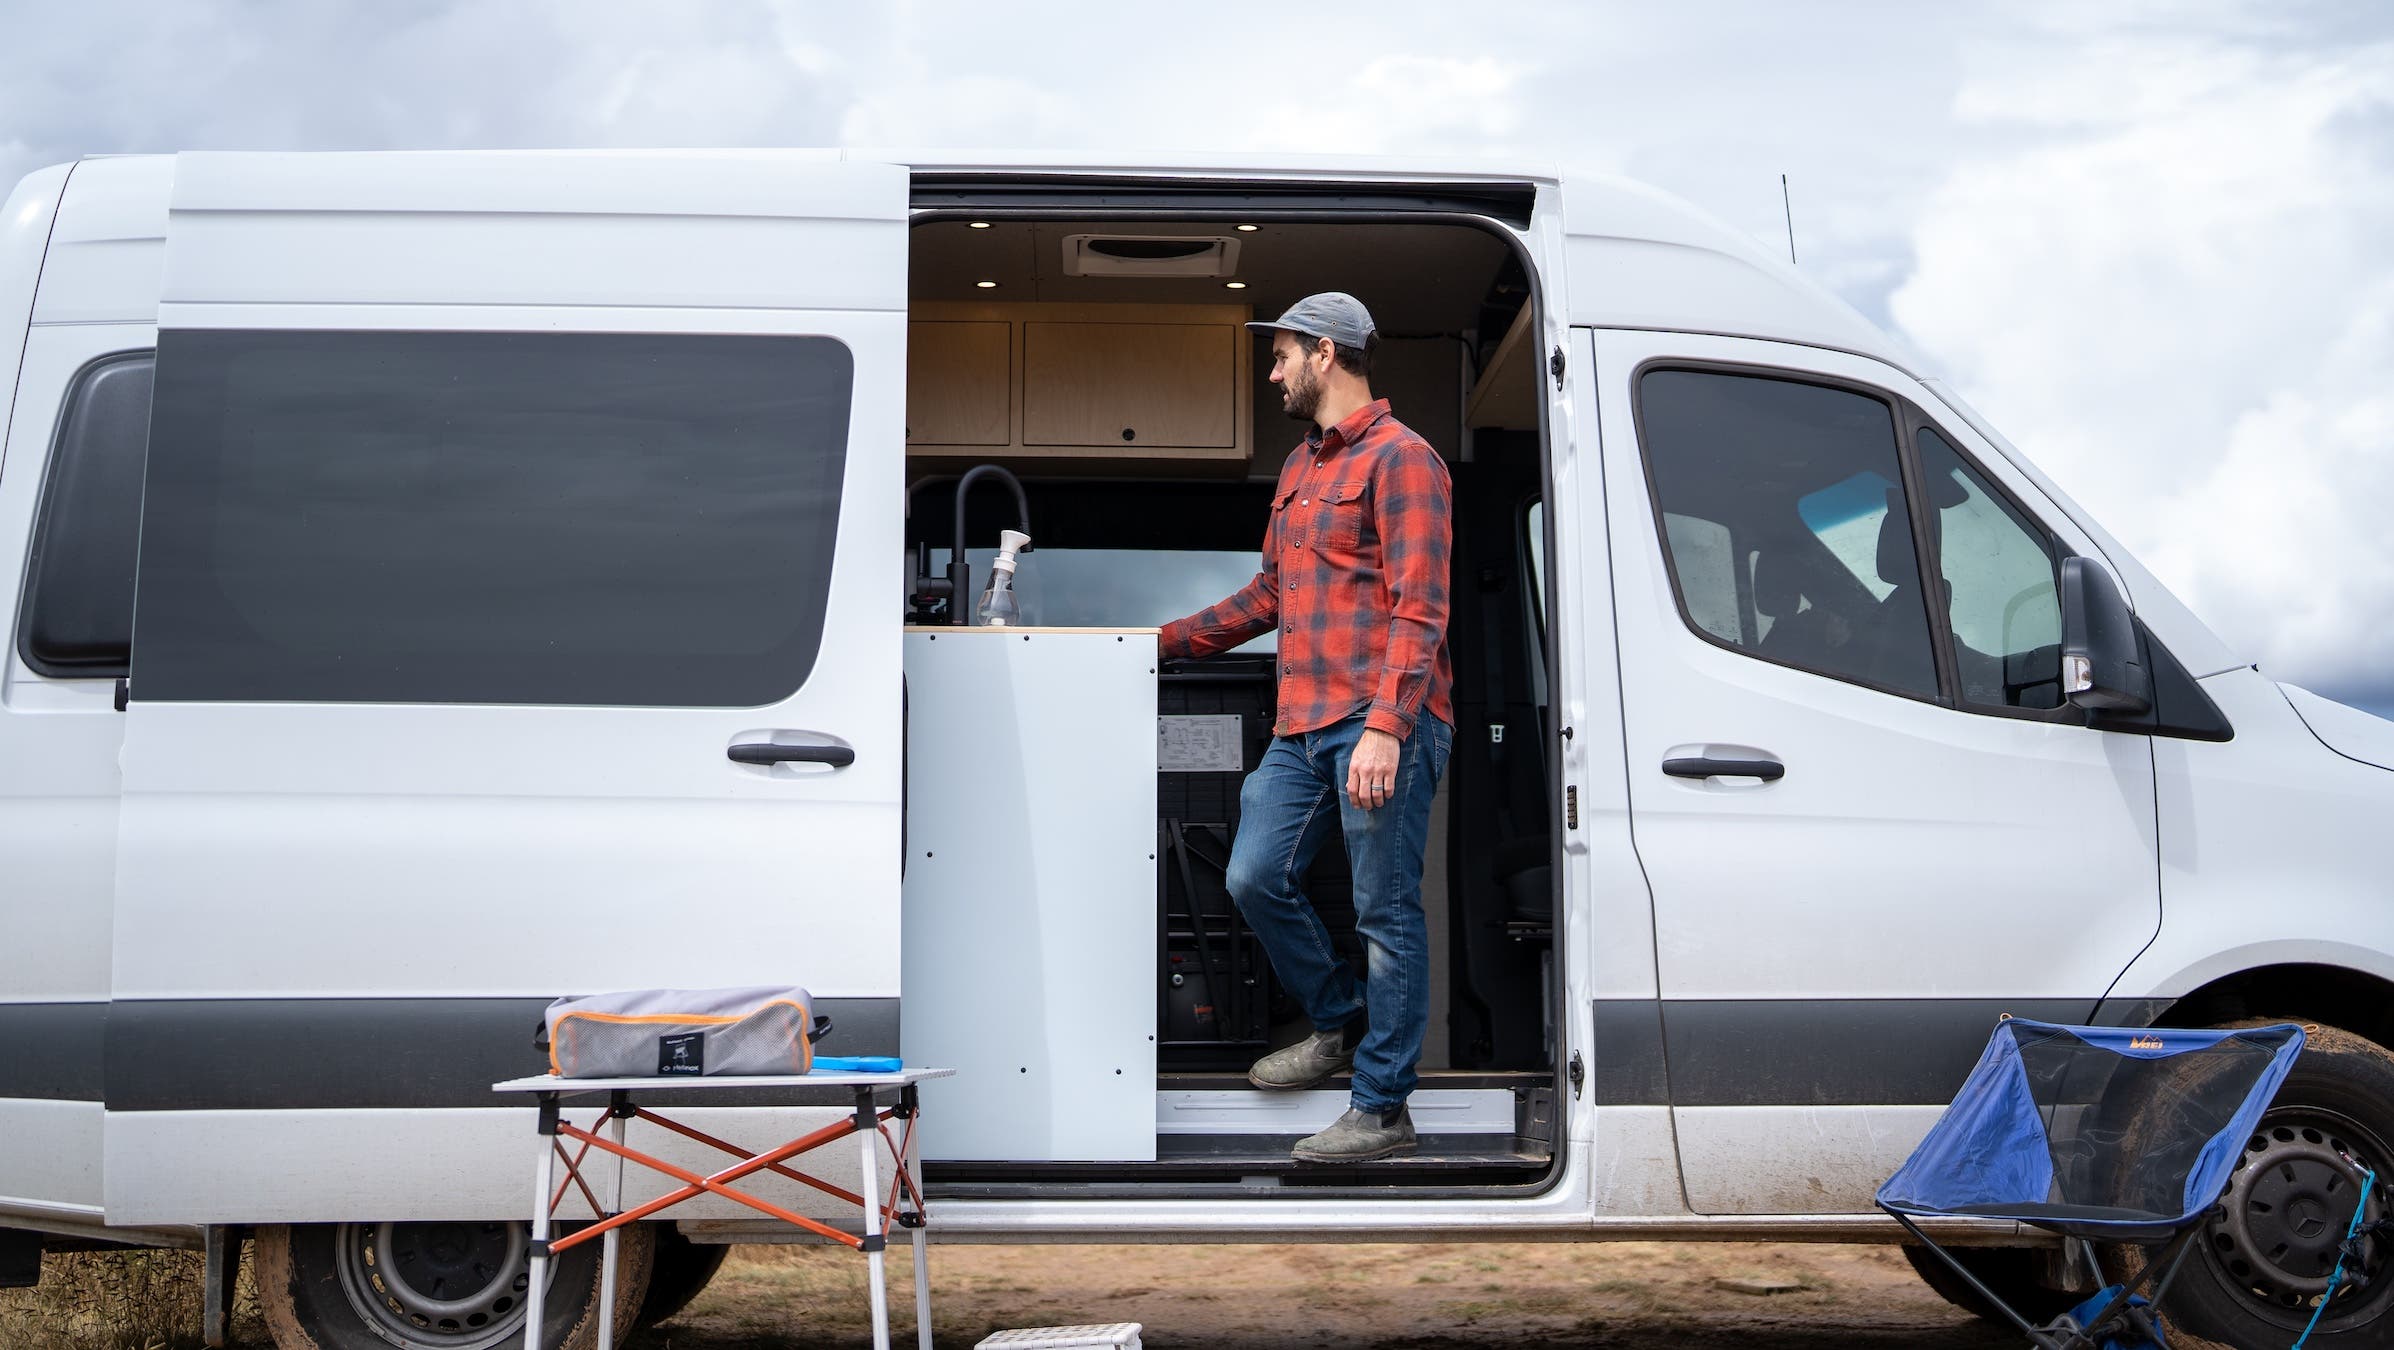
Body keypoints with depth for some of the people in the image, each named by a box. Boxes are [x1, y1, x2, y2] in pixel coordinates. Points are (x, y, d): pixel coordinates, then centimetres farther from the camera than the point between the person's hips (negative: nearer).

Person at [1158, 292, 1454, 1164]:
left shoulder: (1400, 459, -8)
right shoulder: (1300, 467, 20)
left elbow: (1418, 609, -16)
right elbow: (1269, 594, 27)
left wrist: (1385, 728, -24)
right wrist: (1167, 640, 25)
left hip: (1384, 727, -9)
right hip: (1304, 726, 9)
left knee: (1386, 912, -2)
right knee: (1254, 878, 9)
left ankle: (1382, 1108, 6)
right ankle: (1341, 1022, 30)